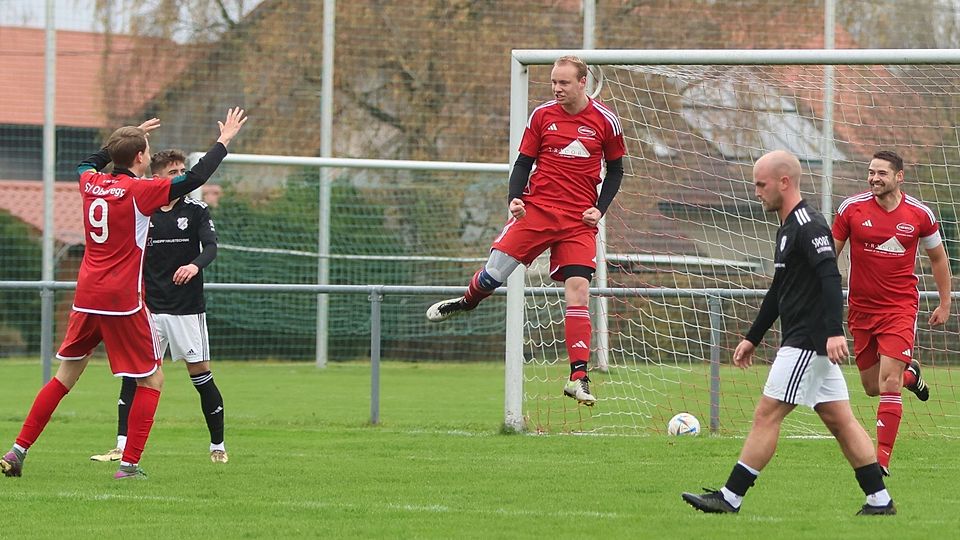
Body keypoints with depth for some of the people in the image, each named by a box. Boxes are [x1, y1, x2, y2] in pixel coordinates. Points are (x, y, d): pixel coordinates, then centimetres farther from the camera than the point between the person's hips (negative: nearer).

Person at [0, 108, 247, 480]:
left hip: (86, 297, 6)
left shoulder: (91, 183, 5)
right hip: (123, 302, -6)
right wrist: (224, 141, -4)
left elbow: (87, 163, 31)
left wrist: (129, 137, 35)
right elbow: (194, 179, -15)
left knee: (65, 376, 16)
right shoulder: (139, 191, -12)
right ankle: (129, 464, -2)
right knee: (152, 381, 6)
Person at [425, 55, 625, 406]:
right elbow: (523, 162, 9)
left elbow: (615, 170, 11)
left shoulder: (605, 121, 1)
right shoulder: (542, 115, 3)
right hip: (537, 207, 1)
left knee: (578, 291, -12)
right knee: (495, 271, -9)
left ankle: (578, 378, -11)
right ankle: (467, 301, 29)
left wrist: (600, 209, -2)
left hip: (579, 220, -1)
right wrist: (514, 199, -8)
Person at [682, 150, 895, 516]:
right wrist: (752, 338, 29)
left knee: (767, 415, -7)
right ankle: (879, 500, 9)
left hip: (808, 344, -10)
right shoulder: (788, 227, 19)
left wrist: (835, 331, -34)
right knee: (839, 420, 9)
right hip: (805, 343, 10)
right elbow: (779, 291, 27)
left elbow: (830, 278, -25)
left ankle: (730, 498, -5)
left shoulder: (808, 225, -14)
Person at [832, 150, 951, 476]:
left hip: (900, 308, -2)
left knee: (889, 384, -15)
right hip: (861, 310, 2)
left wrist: (945, 304, 13)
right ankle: (910, 375, 44)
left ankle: (882, 457, -12)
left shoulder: (920, 214, -3)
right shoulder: (852, 209, -4)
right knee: (871, 387, 10)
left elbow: (938, 258, 12)